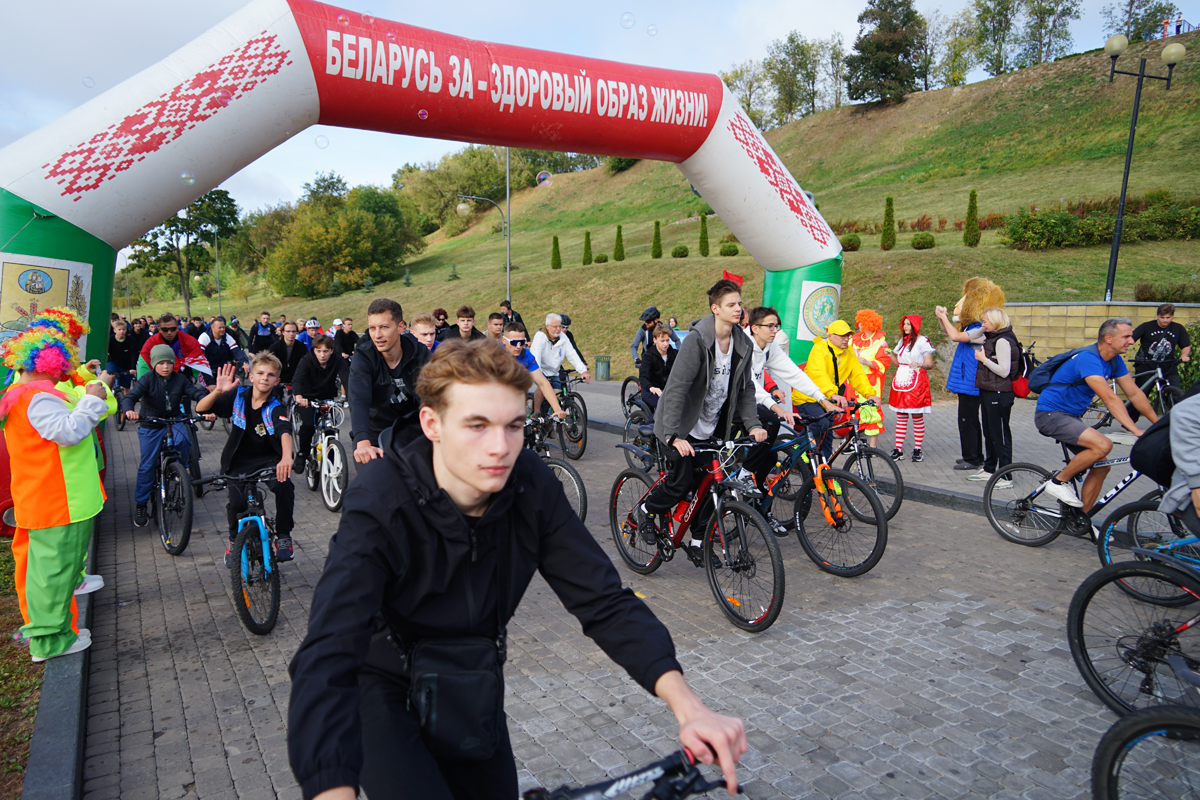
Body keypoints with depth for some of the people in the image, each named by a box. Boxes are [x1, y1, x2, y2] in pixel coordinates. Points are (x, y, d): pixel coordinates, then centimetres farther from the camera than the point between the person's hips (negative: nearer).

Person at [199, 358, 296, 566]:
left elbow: (285, 432, -35)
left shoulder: (276, 407, -15)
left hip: (268, 459, -2)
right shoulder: (238, 396, -6)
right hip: (240, 461, 2)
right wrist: (218, 391, -31)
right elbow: (201, 408, -10)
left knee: (285, 485, -31)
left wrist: (286, 457, -55)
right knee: (236, 503, -19)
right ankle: (234, 539, 16)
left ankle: (283, 537, -10)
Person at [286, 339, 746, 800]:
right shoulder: (380, 506, -32)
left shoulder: (531, 486, -20)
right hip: (382, 690, -4)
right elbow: (326, 662, -40)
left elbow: (604, 601, -20)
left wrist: (689, 707, -32)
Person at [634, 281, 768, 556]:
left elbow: (745, 389, 8)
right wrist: (673, 435, -33)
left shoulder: (743, 345, -1)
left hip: (713, 429, 6)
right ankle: (645, 511, 20)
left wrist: (753, 424, -7)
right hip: (684, 429, -6)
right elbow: (676, 388, -26)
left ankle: (698, 543, 22)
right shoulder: (697, 340, -22)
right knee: (682, 481, -9)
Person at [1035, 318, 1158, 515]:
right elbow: (1110, 399, -30)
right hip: (1050, 415, -10)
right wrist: (1136, 430, -33)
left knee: (1101, 466, 6)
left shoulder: (1115, 361, 5)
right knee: (1103, 445, -27)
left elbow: (1134, 394, 9)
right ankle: (1058, 482, -9)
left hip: (1071, 417, 10)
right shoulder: (1088, 358, -24)